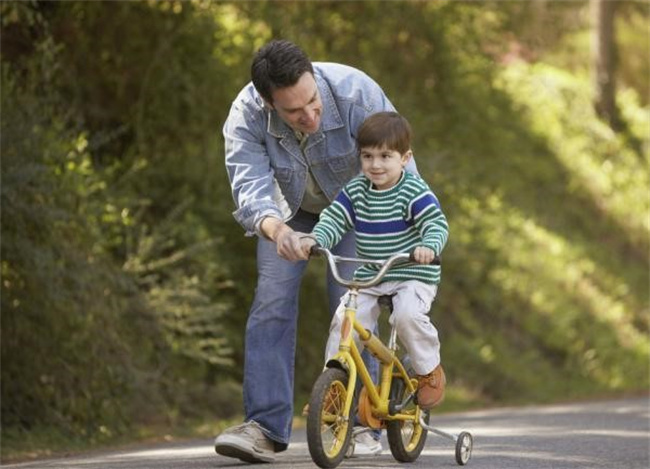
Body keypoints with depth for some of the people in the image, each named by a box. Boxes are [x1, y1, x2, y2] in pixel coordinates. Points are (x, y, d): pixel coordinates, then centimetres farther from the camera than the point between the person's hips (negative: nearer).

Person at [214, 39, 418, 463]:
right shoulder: (246, 118, -32)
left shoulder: (355, 92, -37)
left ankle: (361, 426, -5)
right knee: (273, 300, -12)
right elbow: (250, 185, -42)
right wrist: (275, 228, -64)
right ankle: (265, 428, -13)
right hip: (292, 209, 2)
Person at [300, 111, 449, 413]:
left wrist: (428, 246, -41)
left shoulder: (414, 193, -11)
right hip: (368, 277, 5)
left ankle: (430, 370, -6)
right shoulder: (355, 191, 4)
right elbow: (333, 219, 1)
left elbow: (437, 224, -19)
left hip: (414, 277, -5)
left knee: (407, 314, -31)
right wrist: (314, 239, -20)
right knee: (344, 320, -15)